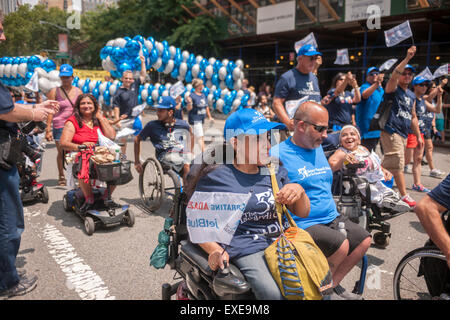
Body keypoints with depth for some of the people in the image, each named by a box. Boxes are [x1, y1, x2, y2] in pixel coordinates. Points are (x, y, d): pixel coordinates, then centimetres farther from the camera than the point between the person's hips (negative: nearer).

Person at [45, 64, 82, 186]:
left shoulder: (78, 91, 12)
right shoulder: (55, 91, 3)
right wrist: (48, 129, -7)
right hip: (59, 126, -2)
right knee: (61, 152, 2)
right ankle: (61, 176, 16)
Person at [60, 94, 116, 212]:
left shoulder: (101, 119, 16)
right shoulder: (73, 122, 5)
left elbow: (111, 136, -1)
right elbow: (63, 143, -7)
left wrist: (100, 118, 3)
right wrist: (80, 146, -26)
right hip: (80, 158, -3)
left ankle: (107, 196, -1)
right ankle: (89, 198, -9)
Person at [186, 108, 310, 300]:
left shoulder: (276, 172, 16)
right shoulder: (215, 178, 1)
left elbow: (302, 213, 18)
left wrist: (299, 191, -3)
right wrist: (215, 250, -11)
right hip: (247, 251, -5)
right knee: (275, 293, -27)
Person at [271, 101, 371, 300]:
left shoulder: (318, 148, 13)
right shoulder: (277, 155, -14)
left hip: (331, 218, 9)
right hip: (303, 225, -9)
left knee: (364, 239, 4)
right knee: (341, 244, -25)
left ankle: (332, 285, 18)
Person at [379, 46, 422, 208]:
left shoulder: (412, 95, 21)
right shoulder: (393, 89, -1)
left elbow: (413, 117, 24)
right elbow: (394, 75, -24)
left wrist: (418, 136, 22)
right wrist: (407, 58, -30)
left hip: (404, 134, 8)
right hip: (391, 132, -8)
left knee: (388, 165, 11)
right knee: (397, 164, -11)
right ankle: (404, 196, -8)